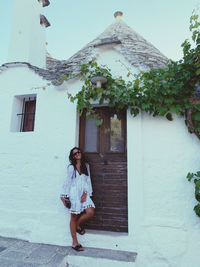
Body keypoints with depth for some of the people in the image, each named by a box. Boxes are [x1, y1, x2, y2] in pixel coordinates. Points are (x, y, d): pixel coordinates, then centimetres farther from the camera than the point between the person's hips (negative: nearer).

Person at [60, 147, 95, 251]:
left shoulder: (86, 165, 7)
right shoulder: (71, 167, -3)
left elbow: (88, 180, 5)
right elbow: (67, 182, 0)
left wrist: (85, 193, -5)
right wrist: (63, 195, -1)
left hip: (84, 194, 4)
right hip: (74, 193, -3)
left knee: (91, 212, -12)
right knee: (74, 217, 5)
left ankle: (78, 225, 18)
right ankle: (75, 243, 21)